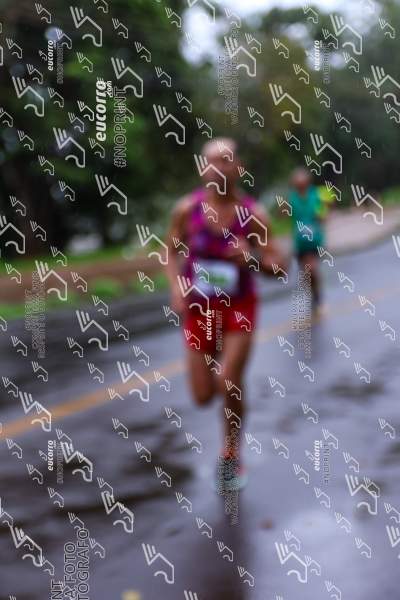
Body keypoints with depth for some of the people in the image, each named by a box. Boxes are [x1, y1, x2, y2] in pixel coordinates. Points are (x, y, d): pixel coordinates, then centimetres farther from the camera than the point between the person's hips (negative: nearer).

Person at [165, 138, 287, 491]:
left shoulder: (253, 215, -14)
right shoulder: (187, 209, -11)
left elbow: (278, 267, -9)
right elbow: (172, 252, 4)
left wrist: (253, 258, -30)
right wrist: (177, 287, -12)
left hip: (239, 307, -2)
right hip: (199, 307, 2)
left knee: (229, 385, -14)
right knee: (203, 397, 4)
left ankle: (232, 454, 13)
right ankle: (222, 371, 44)